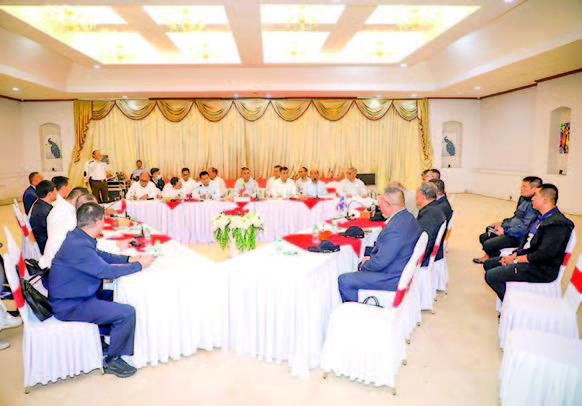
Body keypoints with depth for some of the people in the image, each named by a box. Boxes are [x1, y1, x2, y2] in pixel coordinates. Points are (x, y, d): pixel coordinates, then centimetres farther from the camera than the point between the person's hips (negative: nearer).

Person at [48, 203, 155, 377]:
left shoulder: (79, 237, 4)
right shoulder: (77, 245, -28)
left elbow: (101, 255, 16)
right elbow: (106, 271, -26)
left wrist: (129, 259, 4)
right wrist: (139, 265, -14)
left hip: (72, 295, 11)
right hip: (70, 305, -11)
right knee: (126, 313, -18)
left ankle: (111, 334, 33)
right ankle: (112, 361, 0)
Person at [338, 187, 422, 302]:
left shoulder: (395, 228, -31)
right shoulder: (408, 216, 2)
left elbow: (380, 262, -27)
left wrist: (364, 266, -8)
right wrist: (371, 258, 8)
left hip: (393, 279, -11)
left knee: (344, 280, -10)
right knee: (361, 265, 29)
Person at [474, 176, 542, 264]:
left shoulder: (533, 205, -21)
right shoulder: (523, 199, 10)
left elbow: (525, 228, -27)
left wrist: (505, 231, -21)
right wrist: (502, 223, 11)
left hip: (518, 237, -10)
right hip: (509, 228, 10)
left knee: (488, 244, -21)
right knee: (483, 237, 12)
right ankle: (488, 256, 30)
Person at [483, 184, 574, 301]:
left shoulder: (558, 224, -21)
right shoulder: (540, 217, 10)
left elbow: (543, 255, -25)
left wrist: (515, 260, -17)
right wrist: (513, 255, -1)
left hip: (541, 269, -10)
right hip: (525, 257, 10)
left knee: (491, 276, -20)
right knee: (488, 264, 10)